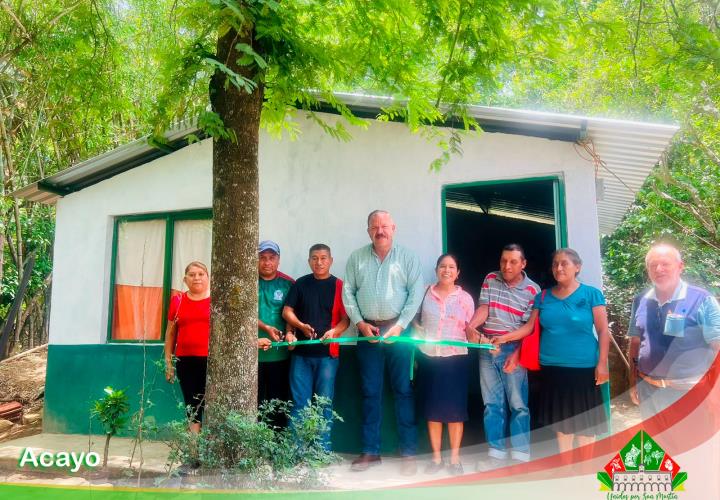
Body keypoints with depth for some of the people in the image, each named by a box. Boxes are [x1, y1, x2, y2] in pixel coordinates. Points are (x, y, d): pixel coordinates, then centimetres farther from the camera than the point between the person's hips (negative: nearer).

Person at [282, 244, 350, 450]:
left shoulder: (339, 286, 3)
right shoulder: (301, 284, 8)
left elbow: (345, 319, 0)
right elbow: (287, 311, 6)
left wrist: (334, 331, -20)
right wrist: (300, 326, -12)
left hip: (327, 352, -1)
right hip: (301, 352, 1)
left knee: (325, 403, 5)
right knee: (299, 403, 5)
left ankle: (323, 450, 14)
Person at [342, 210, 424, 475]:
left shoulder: (407, 257, 1)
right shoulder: (356, 258, 8)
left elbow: (416, 293, -5)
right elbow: (348, 292, 6)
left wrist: (399, 326, -13)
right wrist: (359, 322, -4)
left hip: (398, 330, -2)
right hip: (367, 331, 2)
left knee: (403, 390, 1)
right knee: (370, 392, 8)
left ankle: (409, 452, 10)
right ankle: (370, 451, 18)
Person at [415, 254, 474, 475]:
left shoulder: (465, 298, 3)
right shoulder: (425, 294, 4)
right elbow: (416, 323, 10)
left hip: (455, 358, -1)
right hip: (429, 357, 1)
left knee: (454, 408, 3)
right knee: (433, 408, 8)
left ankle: (455, 458, 16)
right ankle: (436, 457, 19)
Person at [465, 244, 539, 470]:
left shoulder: (532, 289, -5)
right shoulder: (490, 279, 6)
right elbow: (483, 308, -2)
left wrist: (516, 355, -17)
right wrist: (470, 326, -22)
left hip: (514, 350, -3)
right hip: (487, 350, 3)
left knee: (518, 404, 3)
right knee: (492, 404, 9)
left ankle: (520, 455, 13)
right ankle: (496, 453, 18)